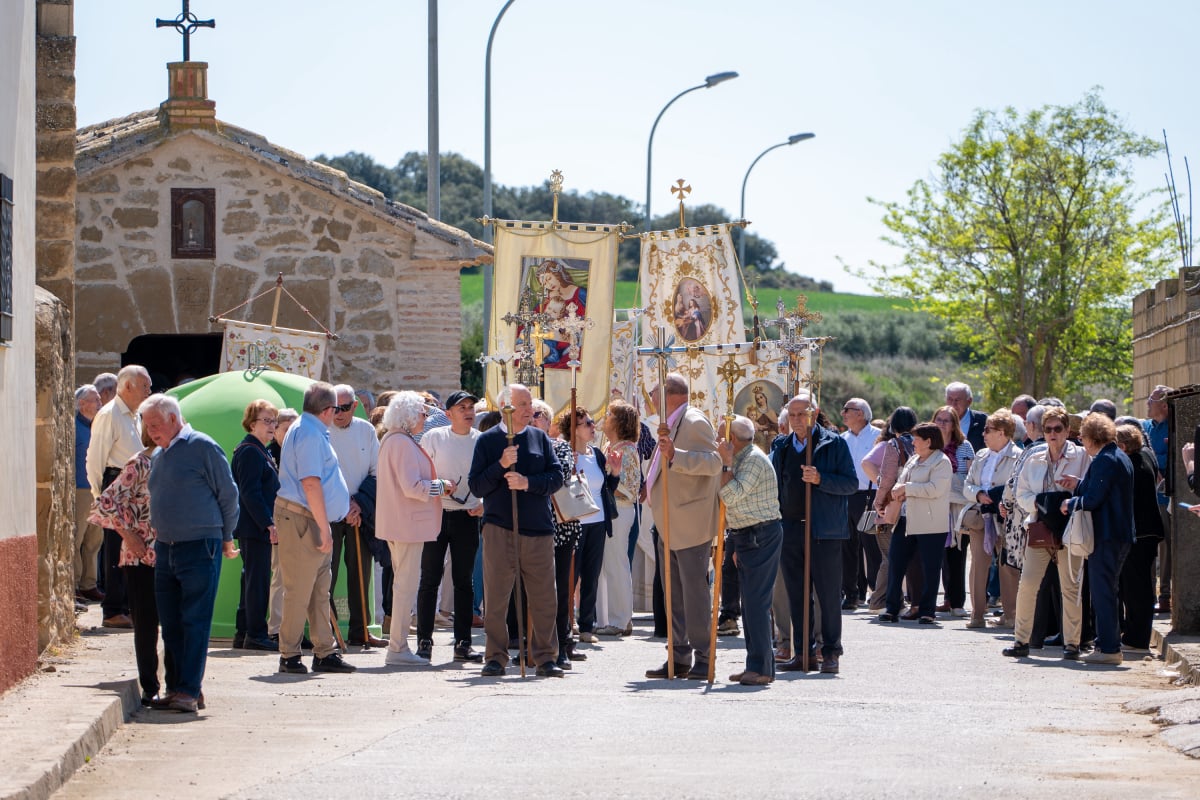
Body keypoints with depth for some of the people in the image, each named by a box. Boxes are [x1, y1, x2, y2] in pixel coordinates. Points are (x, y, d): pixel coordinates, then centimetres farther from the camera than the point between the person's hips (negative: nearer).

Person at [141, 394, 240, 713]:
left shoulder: (203, 447, -6)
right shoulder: (157, 456, 16)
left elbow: (229, 494, -3)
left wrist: (225, 538, 3)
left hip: (199, 549, -7)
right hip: (165, 549, 7)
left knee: (195, 623, -6)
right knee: (170, 624, 8)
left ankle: (189, 691, -7)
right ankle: (174, 688, 13)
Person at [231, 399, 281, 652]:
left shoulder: (260, 452, 19)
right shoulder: (250, 452, -13)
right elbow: (250, 493, -20)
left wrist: (269, 522, 21)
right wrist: (268, 524, -22)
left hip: (256, 527, 11)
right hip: (255, 527, -11)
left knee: (252, 579, 13)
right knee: (258, 580, -8)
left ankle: (243, 634, 18)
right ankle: (256, 634, -5)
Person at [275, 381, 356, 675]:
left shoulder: (308, 430, 19)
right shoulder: (310, 434, -15)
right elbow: (311, 483, -22)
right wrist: (324, 528, -21)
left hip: (315, 523, 11)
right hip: (303, 521, -11)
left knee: (320, 590, 11)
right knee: (299, 590, -5)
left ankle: (325, 653, 14)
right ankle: (289, 656, 0)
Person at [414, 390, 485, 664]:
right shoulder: (433, 438, 0)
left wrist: (484, 504, -6)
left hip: (467, 517, 2)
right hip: (435, 515, -2)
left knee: (464, 581, 6)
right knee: (430, 579, 0)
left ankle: (462, 643, 11)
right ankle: (424, 641, 6)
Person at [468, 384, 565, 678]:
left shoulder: (540, 438, 10)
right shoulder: (487, 440, 4)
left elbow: (556, 477, 3)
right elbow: (476, 486, -1)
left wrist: (528, 482, -13)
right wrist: (501, 465, -14)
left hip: (538, 530, 2)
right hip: (499, 529, -2)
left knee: (543, 598, 2)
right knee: (496, 598, 0)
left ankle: (545, 657, 10)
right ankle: (496, 657, 9)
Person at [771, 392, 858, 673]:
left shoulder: (834, 444, -1)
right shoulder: (780, 446, 14)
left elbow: (851, 483, -5)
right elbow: (774, 484, 20)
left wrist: (821, 480, -19)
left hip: (824, 531, -5)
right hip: (790, 530, 5)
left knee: (828, 595, -1)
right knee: (797, 596, 6)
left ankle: (830, 653, 5)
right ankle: (802, 653, 12)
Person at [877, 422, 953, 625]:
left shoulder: (941, 462, -7)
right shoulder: (913, 460, 18)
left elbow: (935, 488, -20)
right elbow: (900, 481, 21)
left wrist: (906, 488, -16)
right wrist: (897, 490, -3)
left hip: (931, 524, -8)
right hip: (906, 522, 8)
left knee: (929, 569, -1)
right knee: (895, 562, 4)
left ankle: (926, 611, 6)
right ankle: (892, 609, 9)